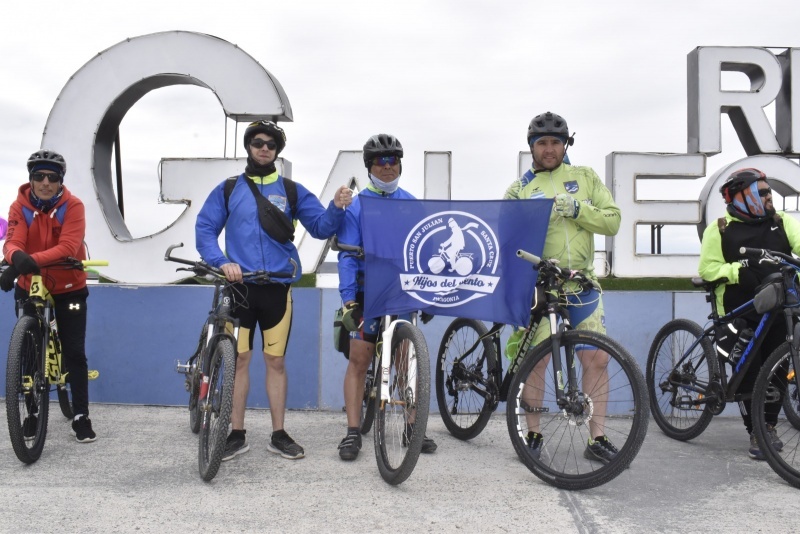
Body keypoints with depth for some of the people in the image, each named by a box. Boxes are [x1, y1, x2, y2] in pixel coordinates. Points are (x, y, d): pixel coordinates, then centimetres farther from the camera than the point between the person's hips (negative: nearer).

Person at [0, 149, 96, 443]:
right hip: (29, 287, 2)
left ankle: (81, 416, 10)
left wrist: (32, 260, -44)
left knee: (74, 352, -1)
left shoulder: (73, 206, -15)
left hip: (69, 288, -2)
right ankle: (33, 413, 24)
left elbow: (68, 246, -29)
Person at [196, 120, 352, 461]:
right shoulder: (228, 189, 6)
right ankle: (237, 435, 15)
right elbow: (204, 231, 2)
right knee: (239, 360, 4)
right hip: (238, 286, 0)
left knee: (276, 361, 6)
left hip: (277, 287, 0)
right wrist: (222, 262, -15)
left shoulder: (292, 191, 7)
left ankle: (279, 435, 16)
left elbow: (320, 227, 2)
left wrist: (337, 208, -18)